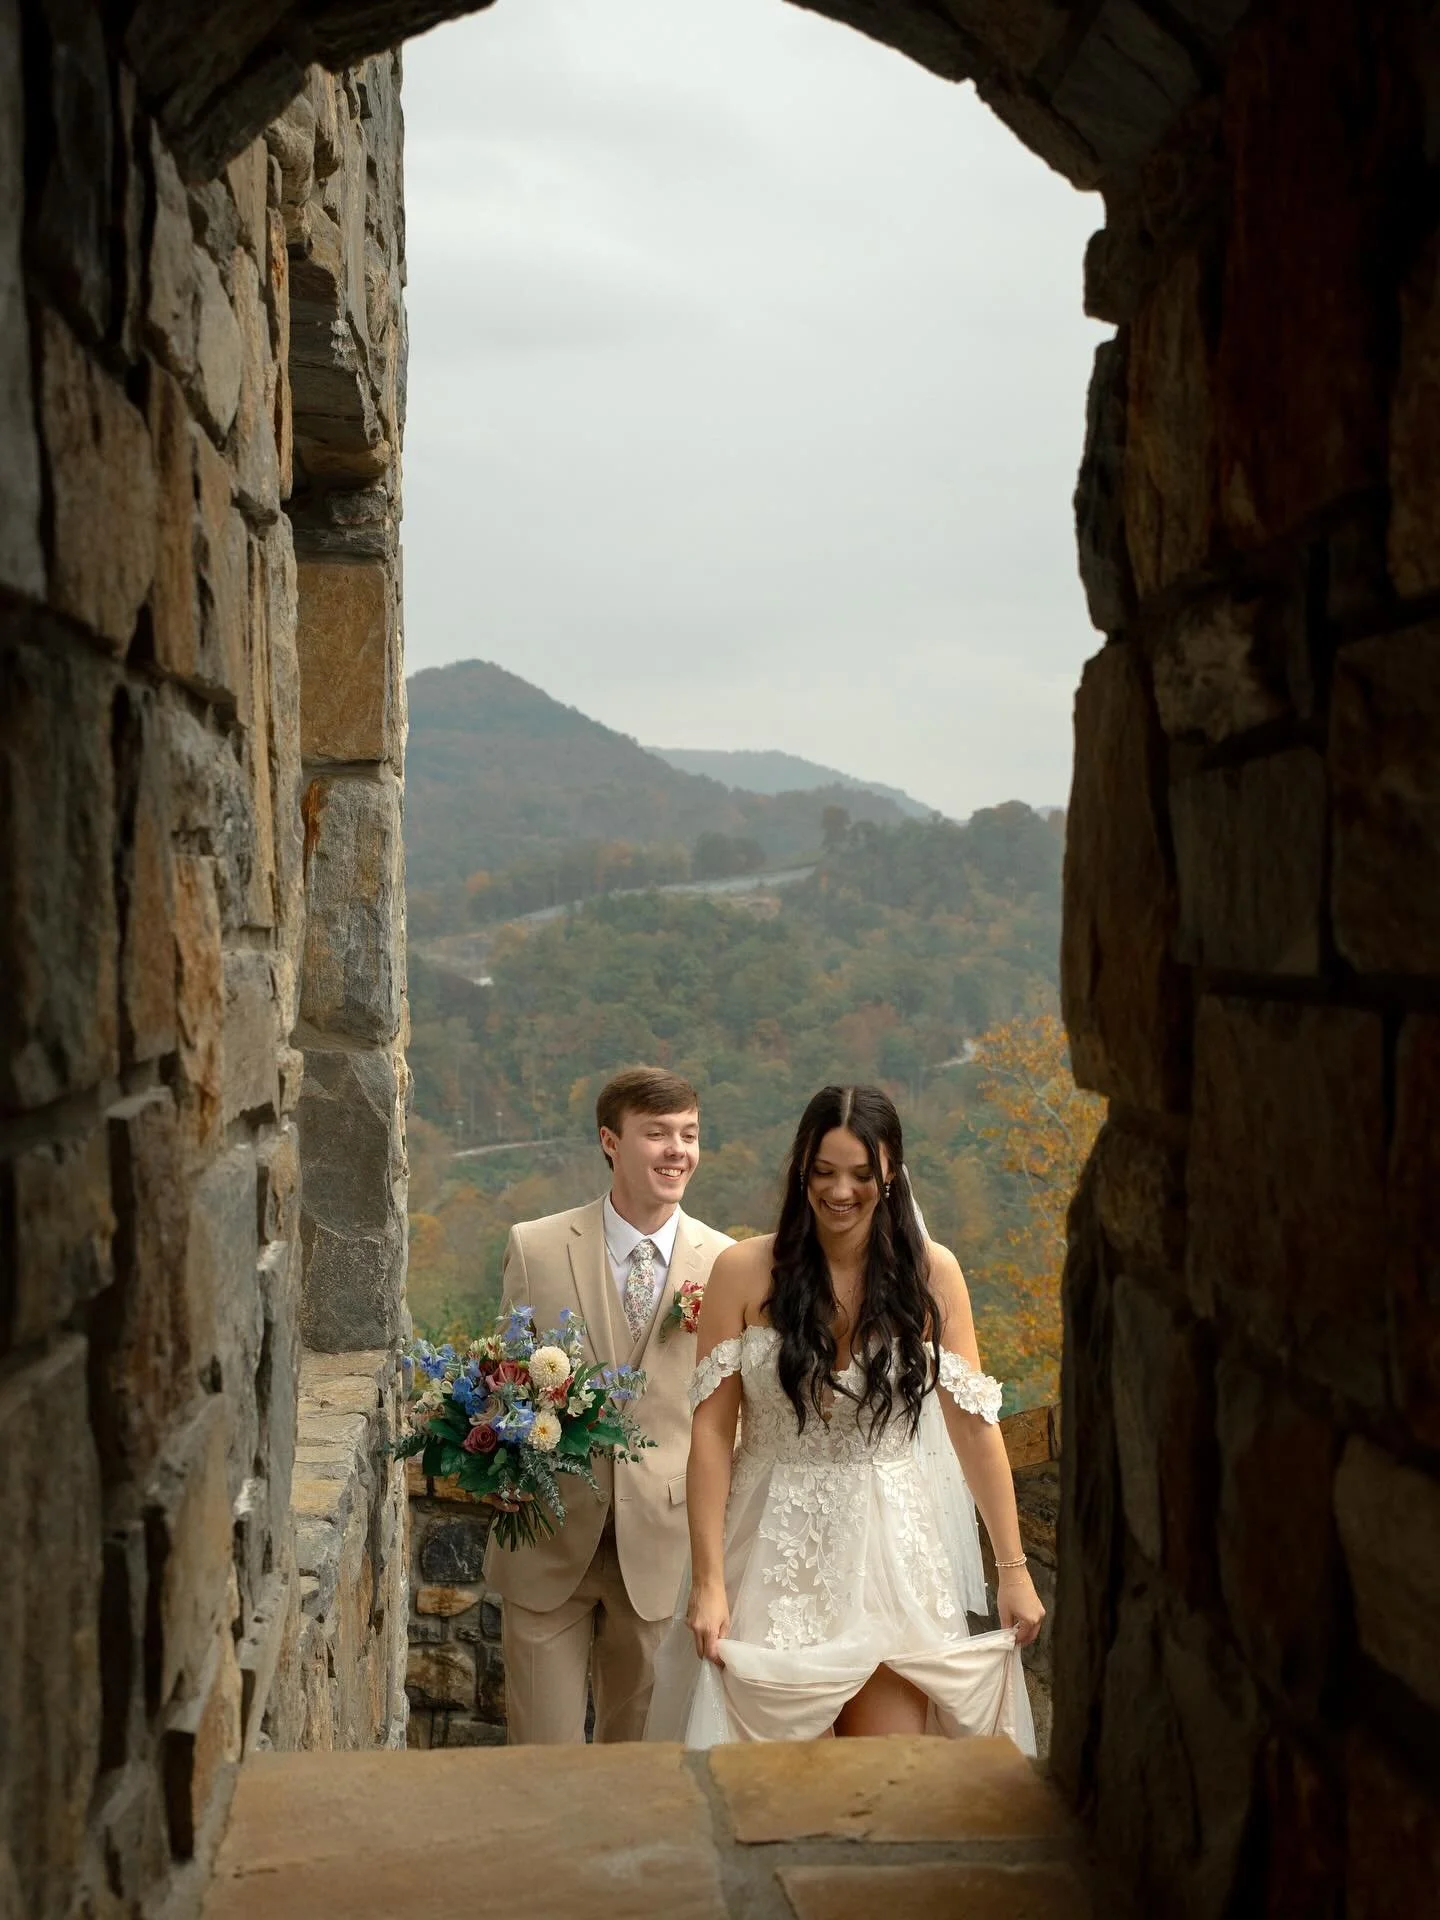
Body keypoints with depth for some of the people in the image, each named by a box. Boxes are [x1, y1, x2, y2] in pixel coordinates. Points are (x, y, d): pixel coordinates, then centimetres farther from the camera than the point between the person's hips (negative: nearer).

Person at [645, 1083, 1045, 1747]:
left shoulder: (931, 1273, -2)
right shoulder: (744, 1271, -5)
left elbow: (973, 1424, 0)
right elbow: (711, 1431, -6)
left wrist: (1014, 1569, -1)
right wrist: (708, 1582, -9)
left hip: (893, 1556, 1)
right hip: (776, 1558, -1)